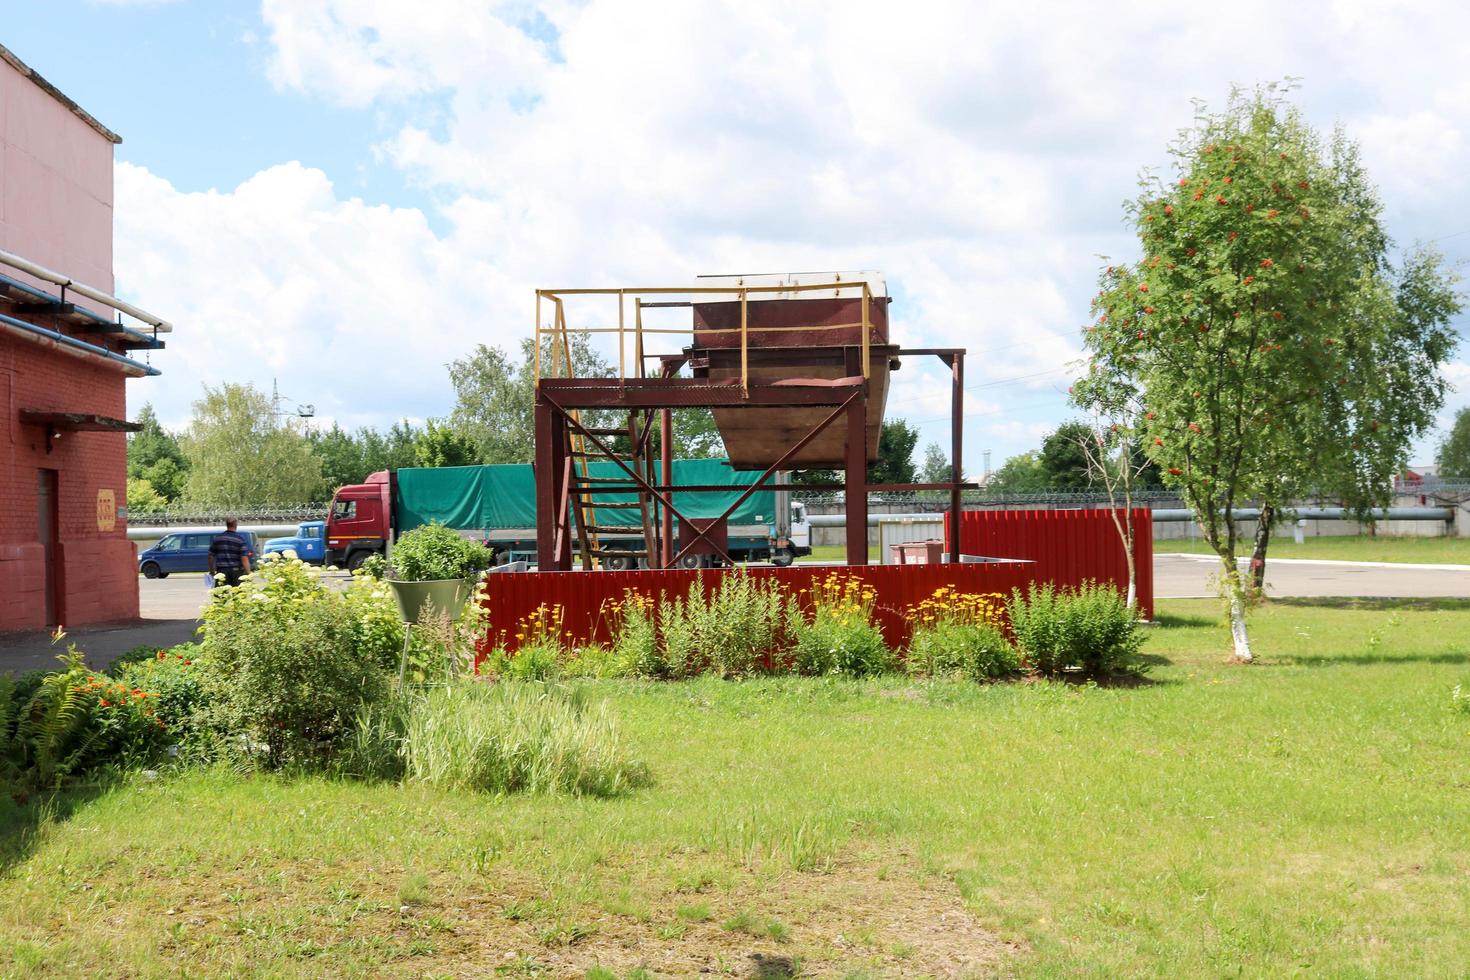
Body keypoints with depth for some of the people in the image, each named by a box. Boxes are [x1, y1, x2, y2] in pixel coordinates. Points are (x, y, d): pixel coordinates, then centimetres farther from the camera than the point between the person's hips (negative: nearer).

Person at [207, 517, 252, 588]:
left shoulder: (217, 538, 5)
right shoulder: (240, 539, -6)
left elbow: (211, 556, 10)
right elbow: (244, 558, -13)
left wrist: (212, 571, 21)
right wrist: (248, 573, -10)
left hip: (221, 572, 2)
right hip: (237, 571, -2)